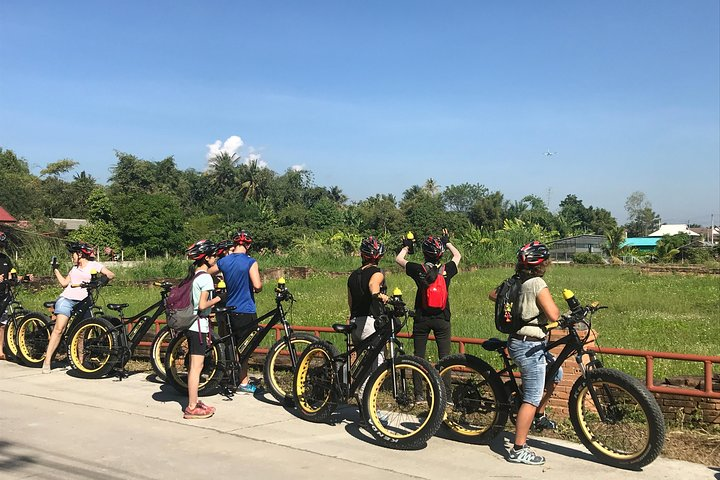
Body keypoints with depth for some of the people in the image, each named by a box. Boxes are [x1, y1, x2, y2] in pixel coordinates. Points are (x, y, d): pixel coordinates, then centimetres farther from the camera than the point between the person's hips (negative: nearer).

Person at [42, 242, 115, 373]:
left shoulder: (94, 265, 5)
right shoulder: (74, 268, 22)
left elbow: (111, 275, -4)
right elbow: (64, 282, 20)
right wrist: (55, 270, 18)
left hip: (82, 302, -3)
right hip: (67, 298, 3)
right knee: (58, 329, -11)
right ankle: (47, 360, -13)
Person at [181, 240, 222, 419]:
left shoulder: (192, 275, 12)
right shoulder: (205, 277, -15)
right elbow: (202, 305, -22)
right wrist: (216, 300, -5)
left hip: (190, 324, 9)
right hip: (198, 325, -9)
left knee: (194, 366, 16)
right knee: (196, 367, -4)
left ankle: (194, 401, 24)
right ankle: (192, 408, 0)